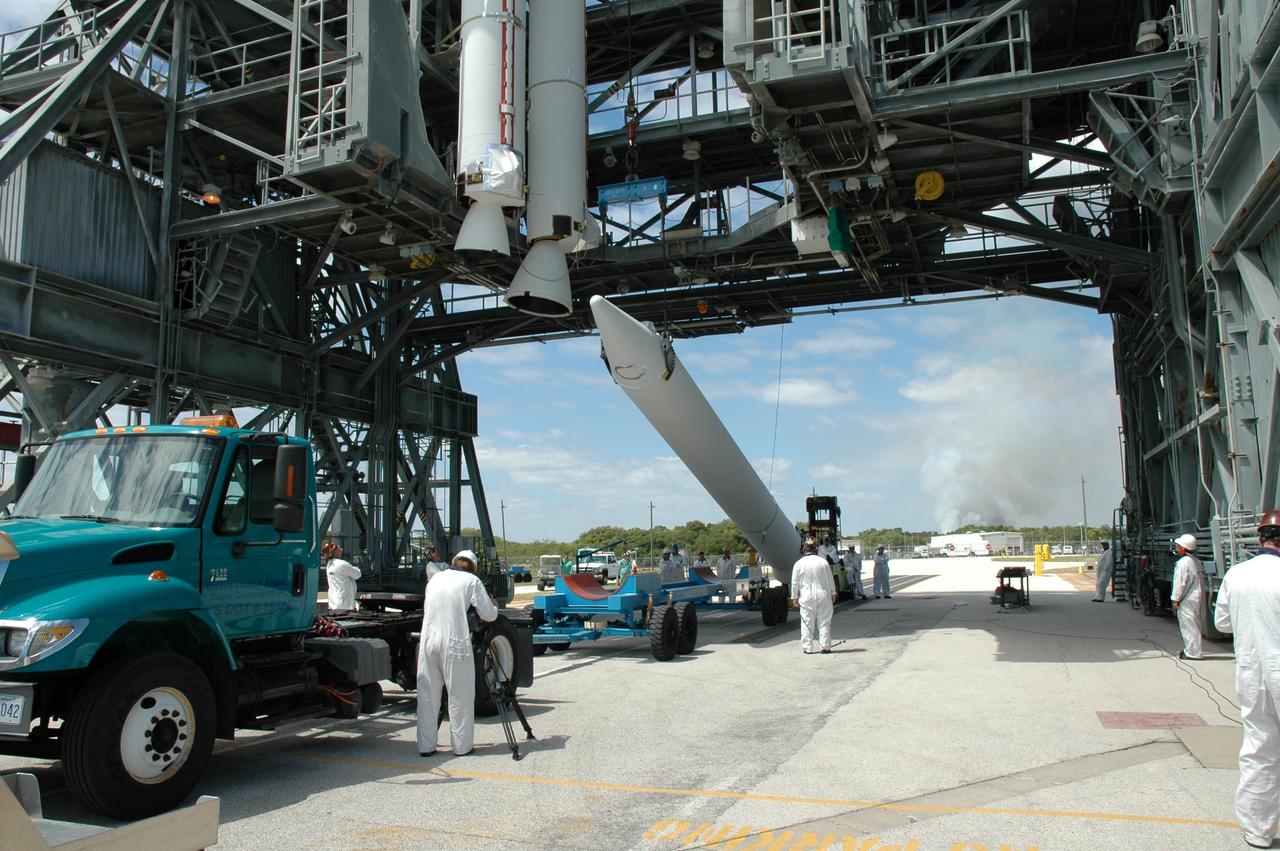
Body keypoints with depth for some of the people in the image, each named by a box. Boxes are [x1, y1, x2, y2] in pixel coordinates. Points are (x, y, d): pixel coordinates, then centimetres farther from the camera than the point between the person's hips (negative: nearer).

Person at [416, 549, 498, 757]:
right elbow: (488, 615, 1)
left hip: (428, 640, 4)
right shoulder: (471, 580, 2)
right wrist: (494, 605, 23)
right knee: (460, 696, 6)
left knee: (427, 694, 11)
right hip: (455, 642, -4)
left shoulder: (436, 578, 16)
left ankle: (426, 746, 14)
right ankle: (461, 746, 11)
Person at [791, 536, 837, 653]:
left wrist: (795, 597, 10)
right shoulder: (823, 562, 1)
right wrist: (833, 593, 18)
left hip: (806, 597, -1)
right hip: (823, 595, 1)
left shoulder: (799, 563, -3)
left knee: (807, 622, 4)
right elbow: (830, 580, 7)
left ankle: (807, 647, 6)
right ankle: (825, 646, 8)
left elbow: (795, 583, 1)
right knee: (824, 621, 7)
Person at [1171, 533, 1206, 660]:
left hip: (1187, 600, -10)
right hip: (1196, 597, 10)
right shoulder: (1196, 561, 12)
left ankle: (1191, 652, -1)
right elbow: (1201, 580, 17)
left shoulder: (1183, 562, -18)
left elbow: (1180, 582, -18)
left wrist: (1176, 599, -12)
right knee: (1193, 625, 15)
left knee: (1188, 625, -4)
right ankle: (1191, 650, 24)